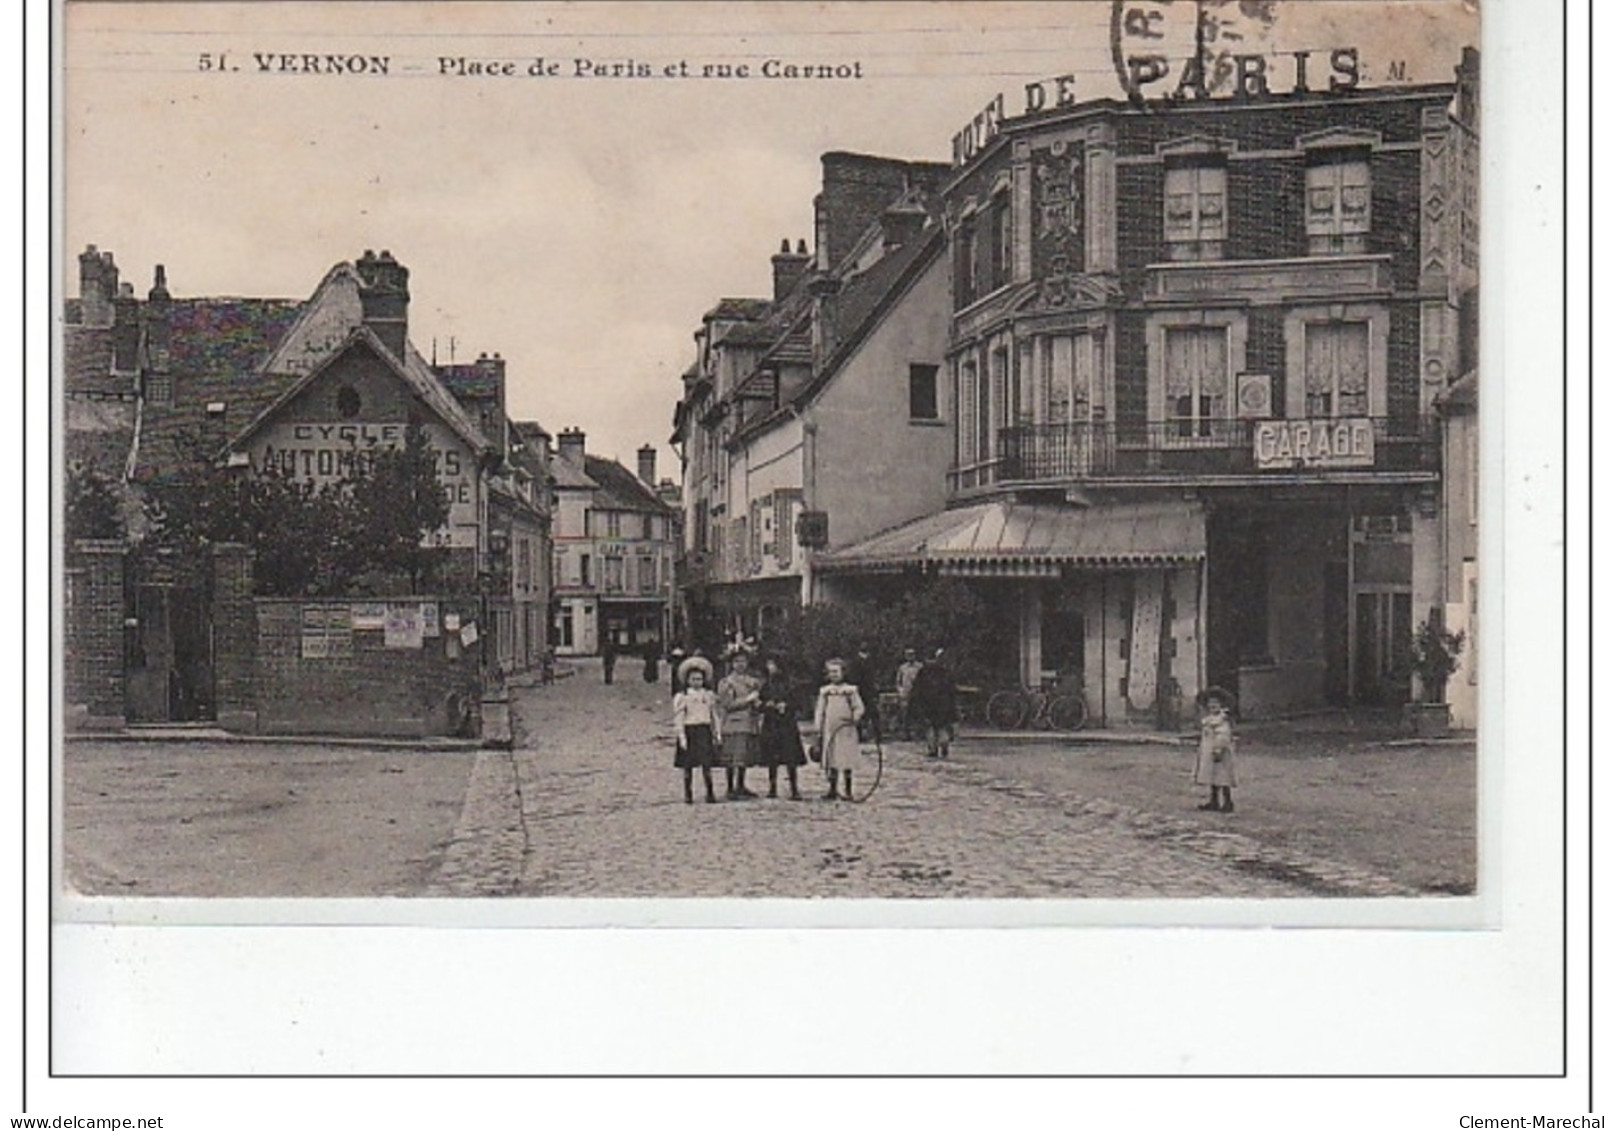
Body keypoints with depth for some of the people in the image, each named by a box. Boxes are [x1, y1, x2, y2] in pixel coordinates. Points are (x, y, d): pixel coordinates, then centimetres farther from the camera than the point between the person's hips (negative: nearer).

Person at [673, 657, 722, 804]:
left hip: (705, 732, 2)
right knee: (688, 765, 1)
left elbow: (715, 715, 14)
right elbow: (678, 719, -4)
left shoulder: (709, 695, 12)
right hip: (689, 731, -2)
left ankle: (710, 793, 4)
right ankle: (688, 795, 8)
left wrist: (718, 733, 7)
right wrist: (681, 737, -11)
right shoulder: (681, 697, 1)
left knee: (706, 764, -3)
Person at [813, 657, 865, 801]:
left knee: (846, 762, 0)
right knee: (831, 761, 5)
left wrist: (854, 719, -18)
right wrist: (818, 731, 6)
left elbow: (859, 708, 1)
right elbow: (819, 712, 11)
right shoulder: (825, 691, 9)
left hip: (846, 731, -3)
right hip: (829, 731, 3)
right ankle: (833, 791, 12)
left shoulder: (850, 690, 1)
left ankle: (848, 791, 9)